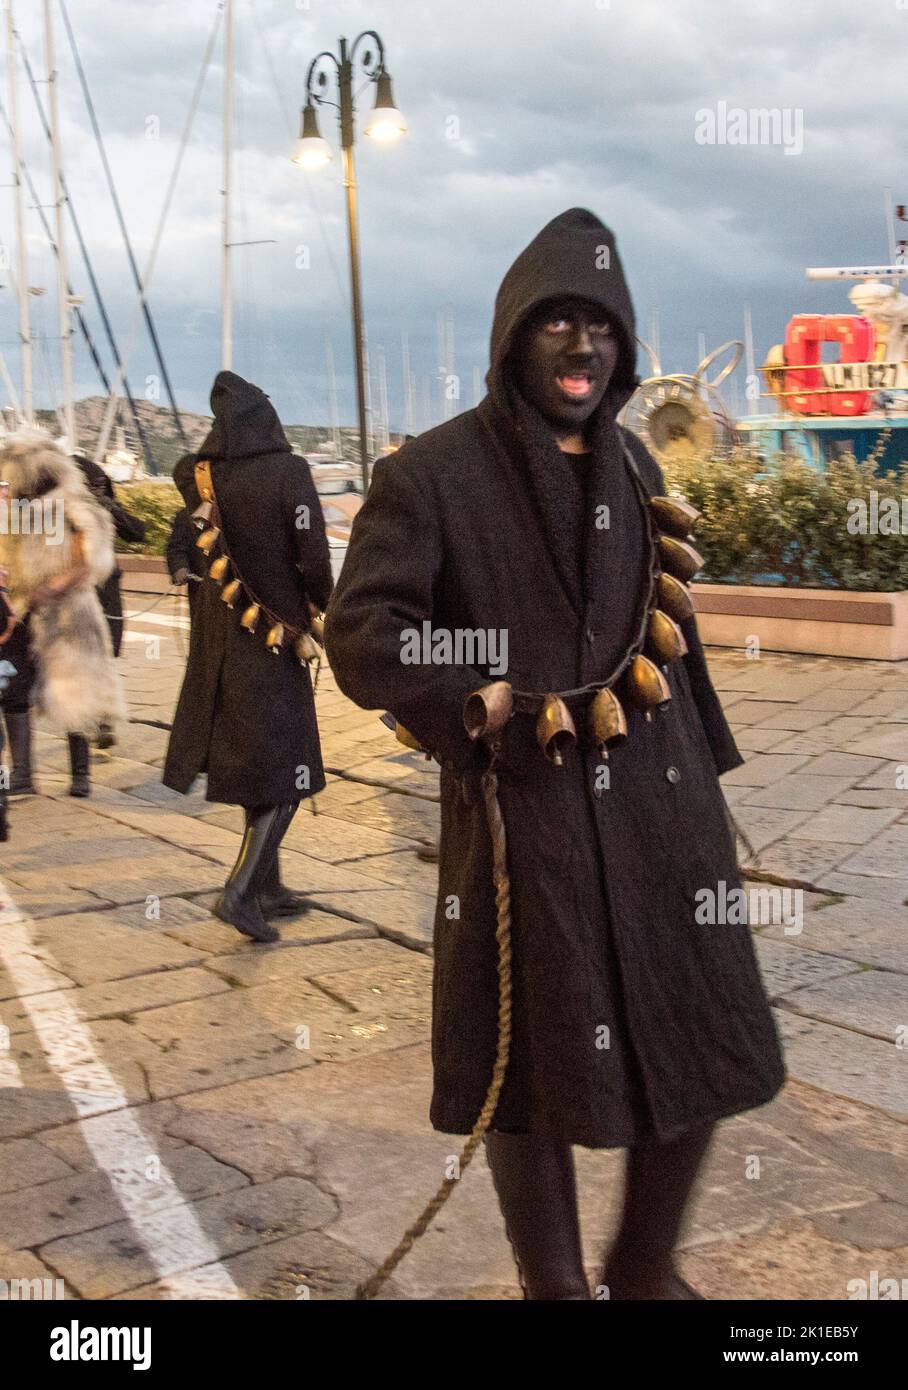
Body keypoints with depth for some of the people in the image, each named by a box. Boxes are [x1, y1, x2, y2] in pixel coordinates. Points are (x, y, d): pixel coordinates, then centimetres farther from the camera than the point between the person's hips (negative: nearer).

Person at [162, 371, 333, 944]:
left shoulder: (204, 474, -1)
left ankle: (268, 887, 25)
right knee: (286, 770, 2)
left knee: (255, 767, 17)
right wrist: (322, 606, 1)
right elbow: (314, 556, -16)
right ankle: (240, 891, -10)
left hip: (221, 634, 6)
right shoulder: (288, 471, -15)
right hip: (275, 636, -6)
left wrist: (220, 445, 10)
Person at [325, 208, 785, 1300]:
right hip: (524, 816, -5)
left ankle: (644, 1272, 34)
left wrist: (705, 777, 16)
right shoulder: (433, 473, -5)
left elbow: (666, 630, 16)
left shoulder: (631, 466, 11)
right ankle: (556, 1284, 28)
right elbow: (361, 636, -12)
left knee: (701, 1045, 11)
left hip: (659, 806, 6)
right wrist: (493, 718, -16)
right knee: (538, 1070, 6)